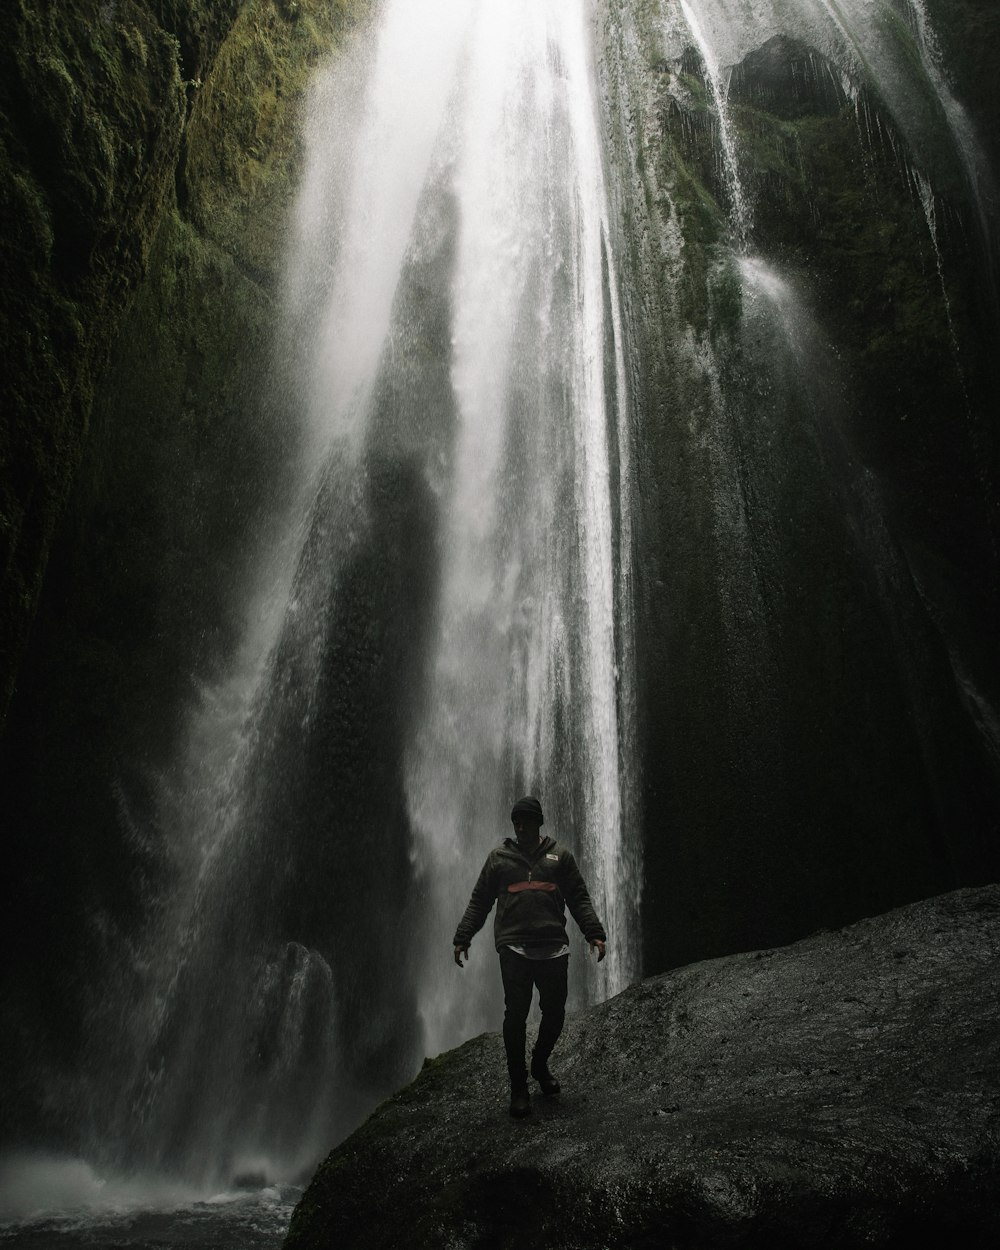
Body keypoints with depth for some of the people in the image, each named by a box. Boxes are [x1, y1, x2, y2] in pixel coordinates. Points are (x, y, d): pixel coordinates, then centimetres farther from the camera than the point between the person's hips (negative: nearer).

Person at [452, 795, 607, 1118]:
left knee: (555, 1013, 5)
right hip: (514, 949, -1)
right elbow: (479, 902, 12)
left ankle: (540, 1064, 32)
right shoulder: (500, 857, 11)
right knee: (516, 1016, -4)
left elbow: (579, 899, 12)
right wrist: (462, 938, 4)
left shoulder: (559, 856, 13)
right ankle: (518, 1087, 10)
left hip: (554, 949, 2)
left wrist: (594, 934, 1)